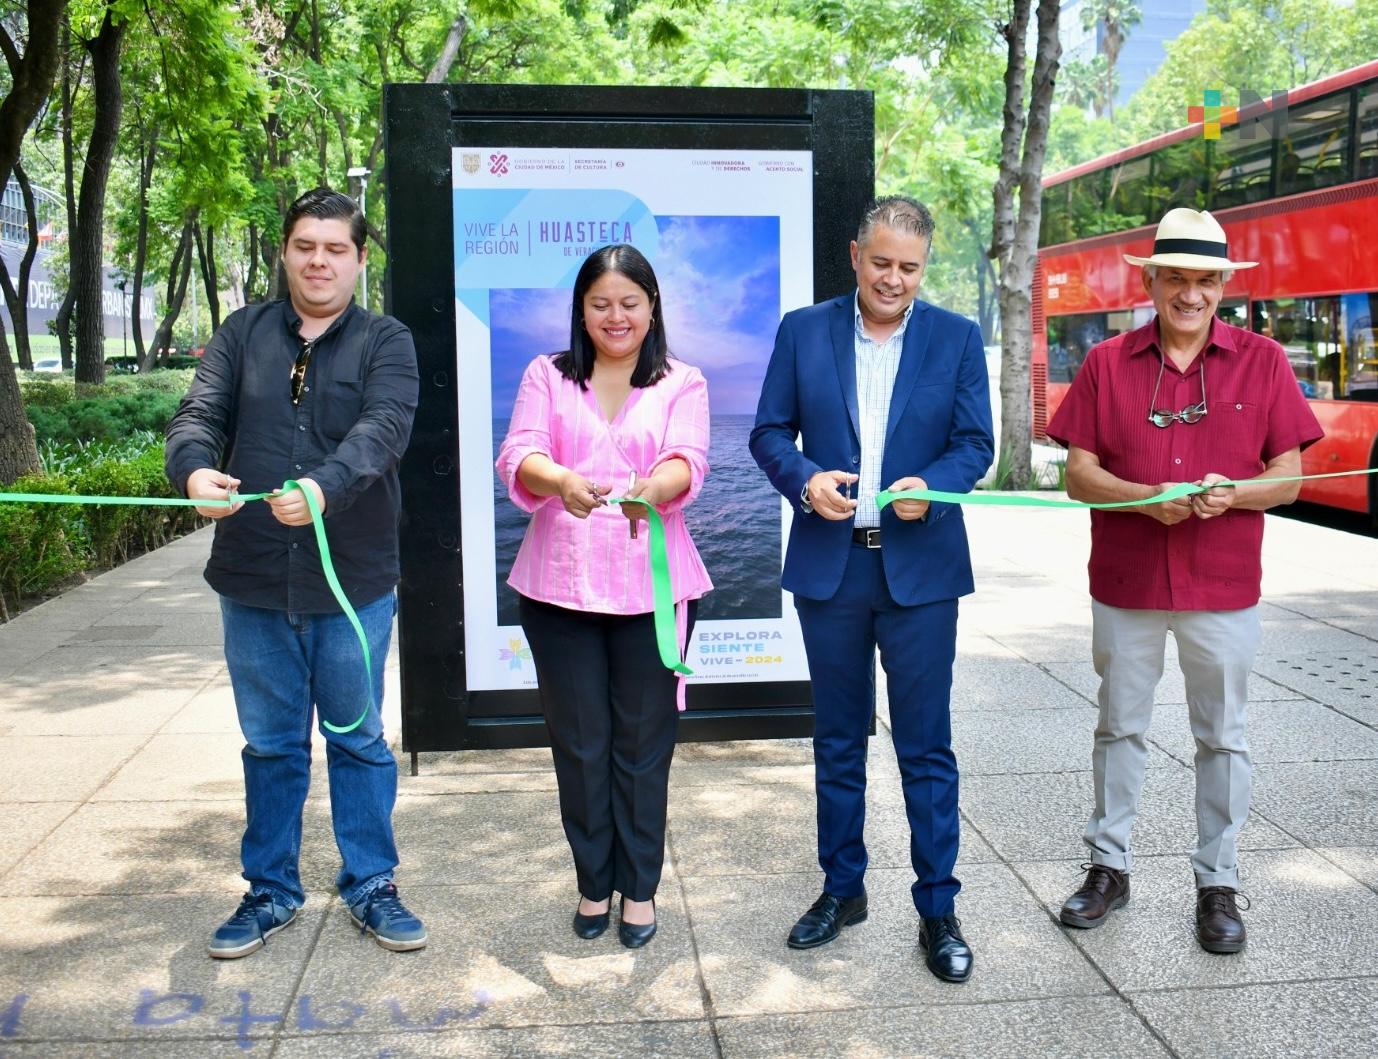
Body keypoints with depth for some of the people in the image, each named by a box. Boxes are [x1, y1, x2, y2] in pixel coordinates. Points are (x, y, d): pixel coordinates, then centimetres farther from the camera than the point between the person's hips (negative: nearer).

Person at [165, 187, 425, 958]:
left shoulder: (386, 343, -1)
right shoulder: (244, 334, 7)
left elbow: (382, 430, -19)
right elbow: (200, 412, -6)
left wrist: (323, 487, -38)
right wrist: (195, 467, -29)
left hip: (354, 582, -2)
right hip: (255, 582, 2)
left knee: (359, 739, 10)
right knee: (271, 744, 13)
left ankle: (371, 887, 25)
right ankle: (271, 892, 28)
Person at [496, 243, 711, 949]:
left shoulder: (682, 384, 6)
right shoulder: (547, 376, 8)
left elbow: (687, 463, -12)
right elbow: (518, 455, -9)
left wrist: (649, 490, -36)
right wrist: (563, 481, -32)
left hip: (651, 585, -1)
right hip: (560, 583, 1)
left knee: (644, 740, 7)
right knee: (578, 740, 9)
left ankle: (639, 886, 23)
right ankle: (594, 882, 26)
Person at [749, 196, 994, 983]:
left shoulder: (957, 339, 2)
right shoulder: (803, 331, 4)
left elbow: (976, 443, 1)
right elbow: (771, 432, 4)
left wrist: (931, 486, -20)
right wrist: (805, 479, -16)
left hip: (920, 567, -1)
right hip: (829, 563, 2)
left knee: (926, 747, 3)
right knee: (838, 740, 13)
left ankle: (939, 909, 15)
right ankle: (843, 889, 28)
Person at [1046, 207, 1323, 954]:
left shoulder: (1263, 361, 0)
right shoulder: (1106, 363, 0)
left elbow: (1288, 477, 0)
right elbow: (1078, 473, -2)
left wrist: (1231, 493, -20)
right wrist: (1148, 497, -20)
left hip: (1223, 588, 0)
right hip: (1125, 584, 1)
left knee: (1223, 738, 9)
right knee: (1119, 727, 12)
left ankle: (1218, 884, 22)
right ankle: (1109, 866, 27)